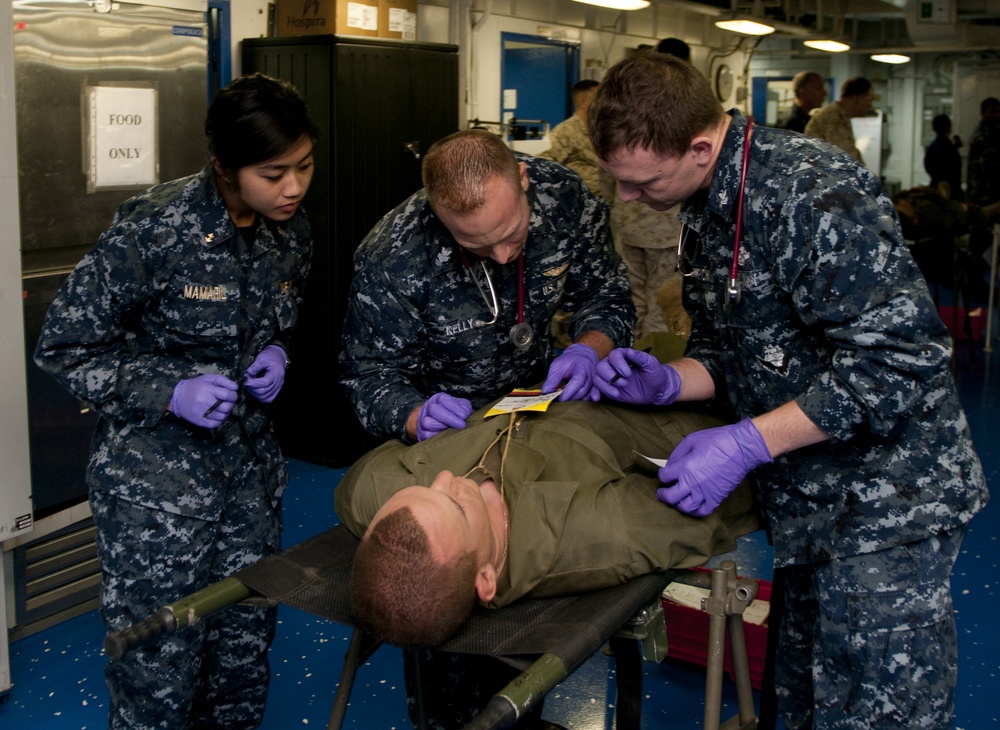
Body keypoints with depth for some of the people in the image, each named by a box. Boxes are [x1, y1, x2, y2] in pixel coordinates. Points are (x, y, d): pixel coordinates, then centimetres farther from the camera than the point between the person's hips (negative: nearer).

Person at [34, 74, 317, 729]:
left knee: (247, 640, 13)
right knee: (160, 659, 3)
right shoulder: (153, 231, -20)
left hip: (250, 460, 6)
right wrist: (167, 393, -22)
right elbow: (64, 348, -12)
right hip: (155, 468, -5)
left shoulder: (292, 231, 0)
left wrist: (275, 352, -3)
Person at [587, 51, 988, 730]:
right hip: (804, 497, 9)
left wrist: (747, 443, -27)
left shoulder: (814, 191, -23)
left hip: (883, 502, -9)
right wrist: (665, 382, -7)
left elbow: (898, 358, -27)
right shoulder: (705, 212, 8)